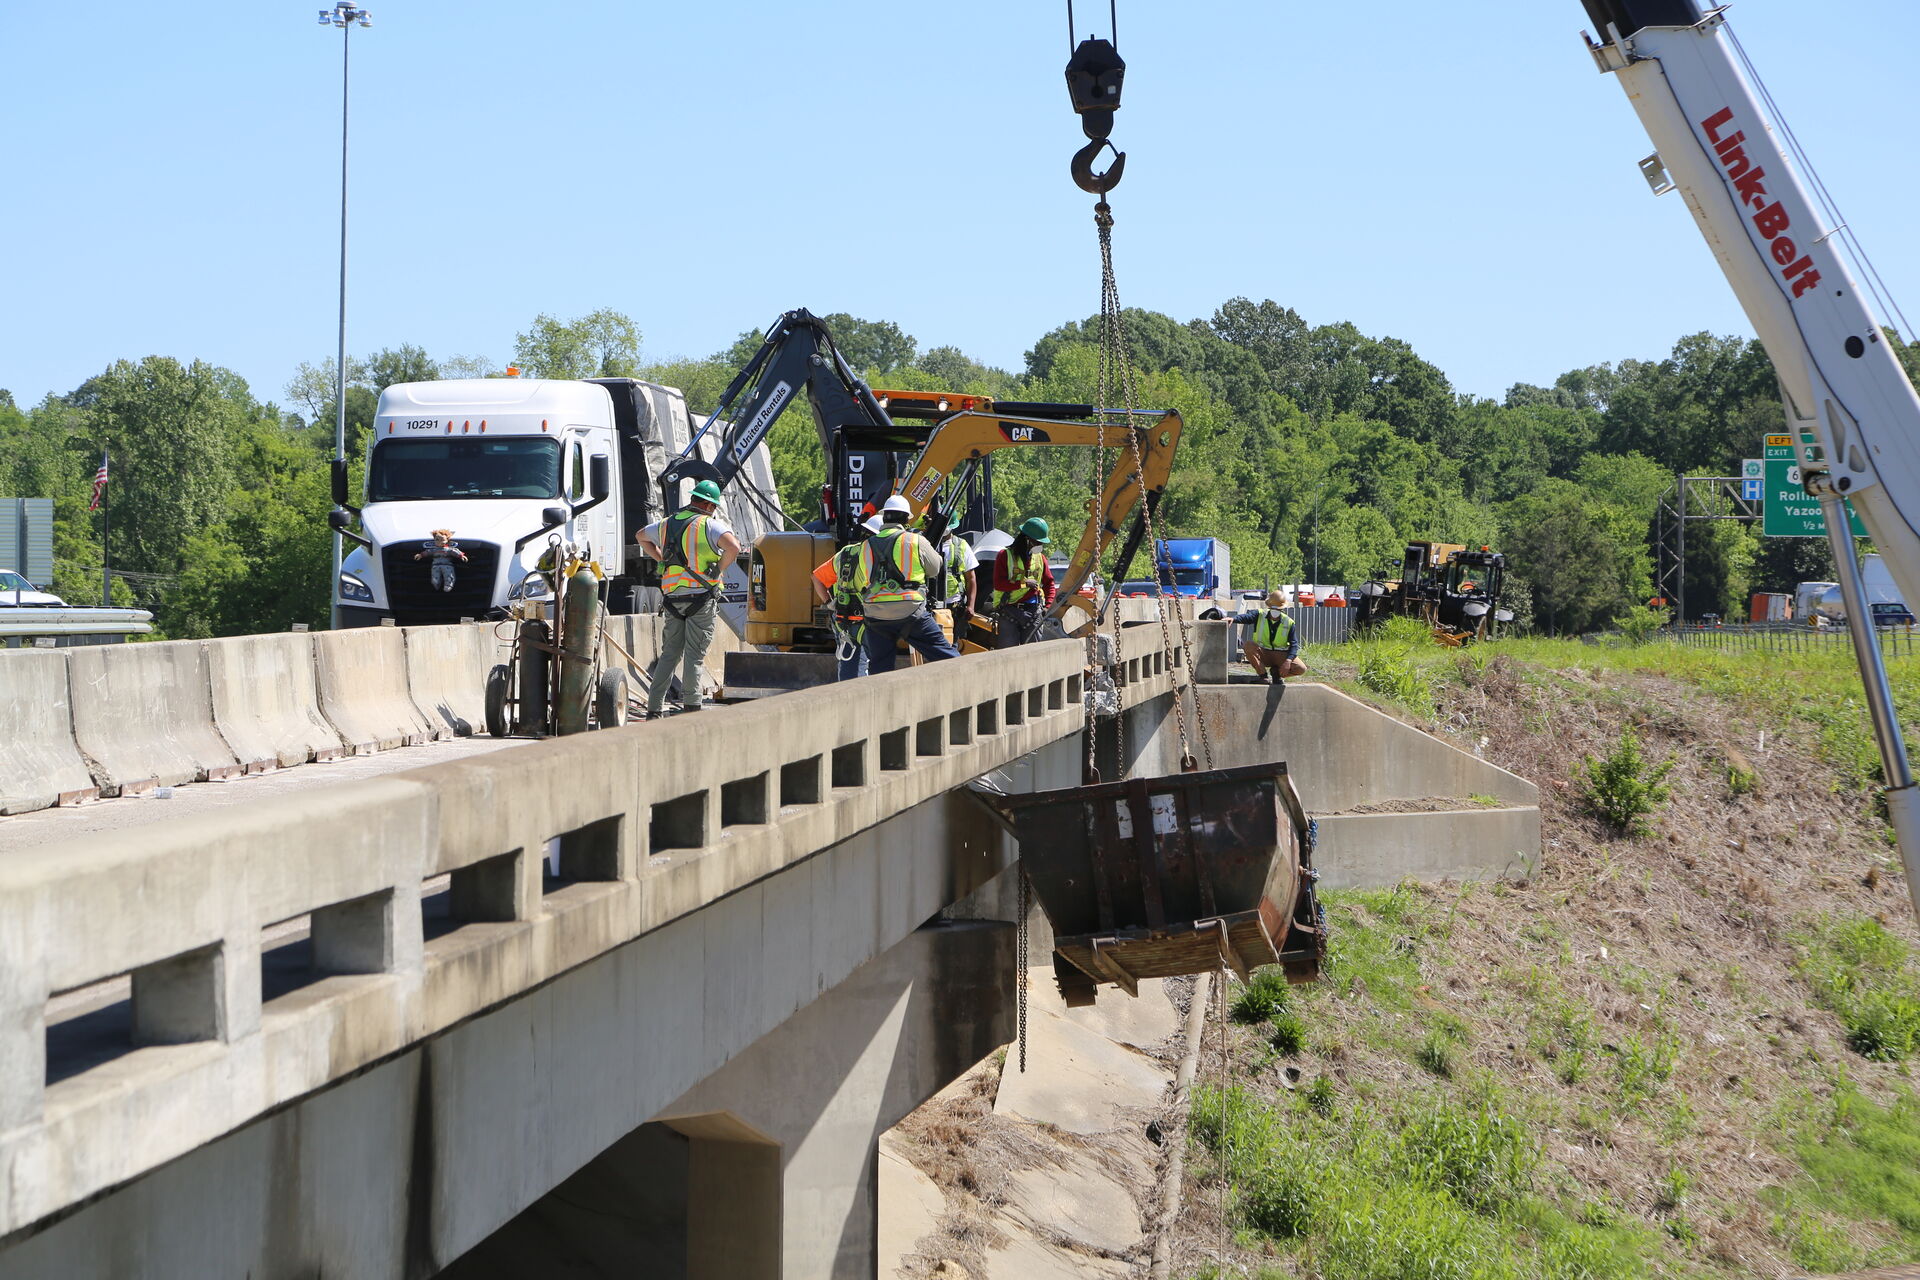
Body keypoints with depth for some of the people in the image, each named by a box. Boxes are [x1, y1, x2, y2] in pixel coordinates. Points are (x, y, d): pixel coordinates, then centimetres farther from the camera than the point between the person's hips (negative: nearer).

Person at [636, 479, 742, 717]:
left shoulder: (667, 524, 14)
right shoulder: (709, 525, -7)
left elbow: (642, 536, 32)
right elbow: (733, 547, -23)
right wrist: (719, 570, -8)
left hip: (673, 597, 5)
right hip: (702, 597, -5)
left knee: (669, 653, 11)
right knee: (694, 655, -3)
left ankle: (654, 708, 9)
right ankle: (691, 706, -5)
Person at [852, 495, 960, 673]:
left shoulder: (866, 546, 10)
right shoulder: (916, 541, -1)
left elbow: (858, 585, 19)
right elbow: (934, 569, 14)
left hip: (876, 618, 3)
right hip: (911, 613, -3)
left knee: (879, 667, 9)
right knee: (944, 654, 5)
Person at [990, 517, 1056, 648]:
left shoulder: (1040, 557, 13)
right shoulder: (1005, 555, -2)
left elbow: (1049, 583, 18)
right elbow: (998, 584, -10)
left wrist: (1048, 606, 3)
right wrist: (1023, 583, -14)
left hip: (1033, 611, 4)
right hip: (1009, 611, -4)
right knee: (1009, 650, -7)